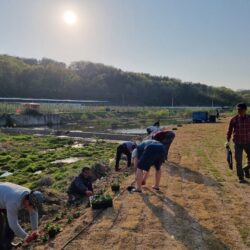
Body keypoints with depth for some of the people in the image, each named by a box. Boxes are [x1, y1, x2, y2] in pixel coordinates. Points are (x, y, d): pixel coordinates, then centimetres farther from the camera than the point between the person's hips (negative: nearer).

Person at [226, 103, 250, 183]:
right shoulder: (234, 119, -4)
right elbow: (229, 130, 2)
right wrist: (228, 140, -5)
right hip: (238, 143, -1)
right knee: (238, 161, 0)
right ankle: (241, 177, 13)